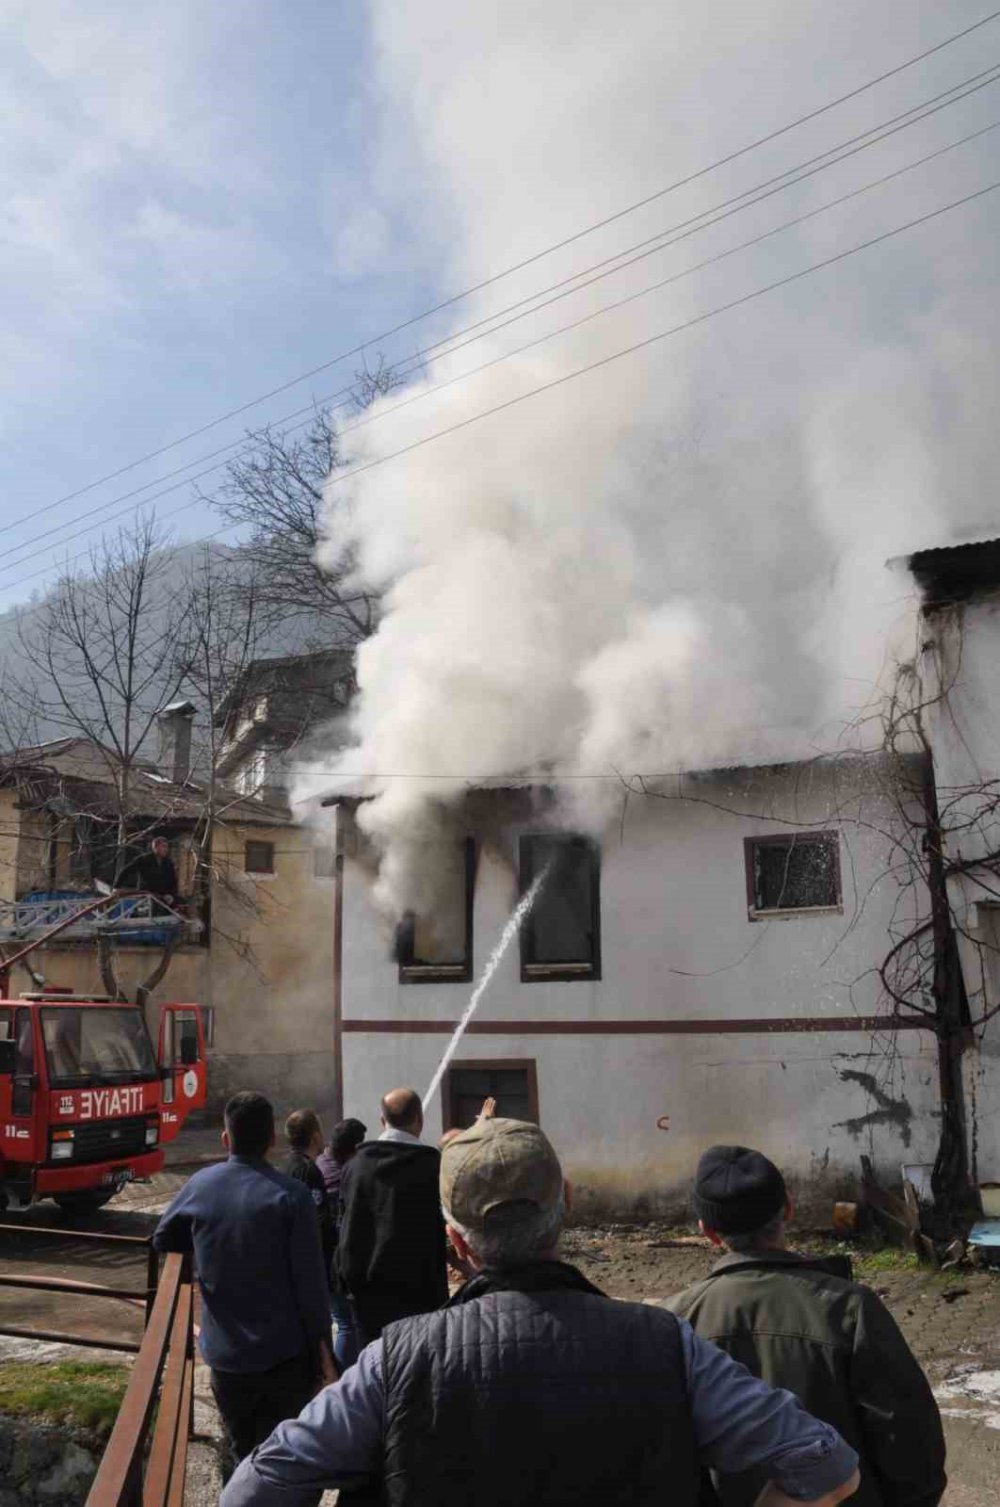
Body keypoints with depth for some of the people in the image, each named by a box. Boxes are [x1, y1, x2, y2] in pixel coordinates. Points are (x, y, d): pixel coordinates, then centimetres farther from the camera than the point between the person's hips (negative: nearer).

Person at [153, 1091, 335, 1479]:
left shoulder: (199, 1185, -4)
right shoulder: (290, 1196, -15)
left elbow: (163, 1239, 14)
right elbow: (311, 1282, -14)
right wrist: (322, 1350, -4)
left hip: (225, 1355, 3)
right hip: (285, 1354, -3)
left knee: (240, 1452, 19)